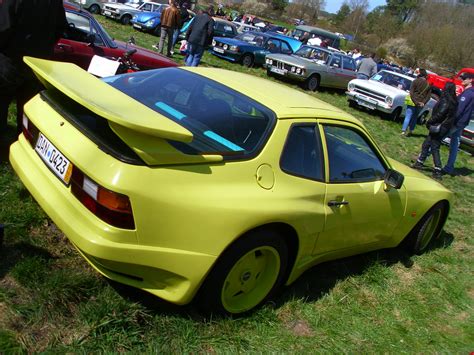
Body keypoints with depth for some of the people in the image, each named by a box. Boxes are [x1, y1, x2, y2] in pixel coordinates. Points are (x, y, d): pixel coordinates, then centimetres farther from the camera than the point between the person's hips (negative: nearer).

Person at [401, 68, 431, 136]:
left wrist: (416, 102, -14)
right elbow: (428, 96, 2)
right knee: (415, 118, 16)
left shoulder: (416, 81, -7)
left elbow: (411, 92, -14)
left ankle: (403, 131, -12)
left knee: (408, 117, -4)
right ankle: (410, 131, 20)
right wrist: (423, 103, -3)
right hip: (420, 104, 4)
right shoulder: (428, 85, 6)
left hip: (412, 102, -4)